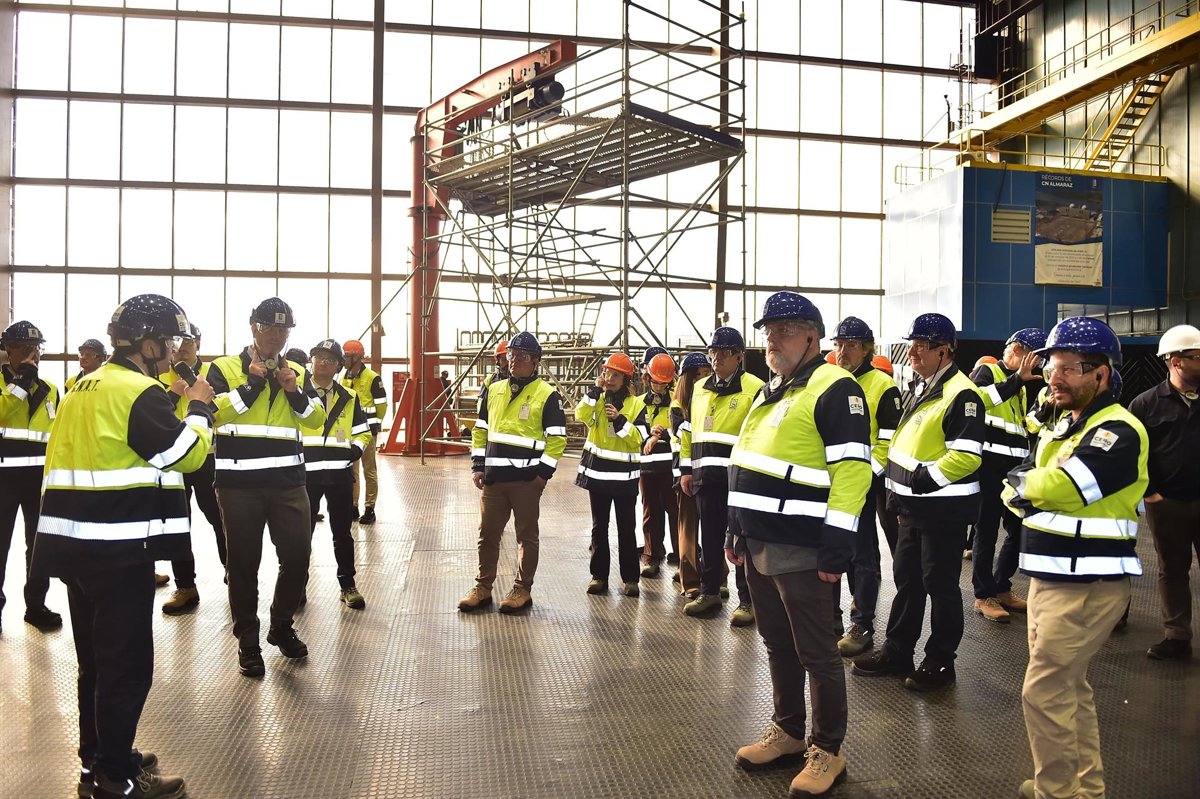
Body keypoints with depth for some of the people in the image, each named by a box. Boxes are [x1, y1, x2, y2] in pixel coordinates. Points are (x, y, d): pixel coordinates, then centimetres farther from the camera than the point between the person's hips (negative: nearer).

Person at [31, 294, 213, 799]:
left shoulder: (84, 388, 14)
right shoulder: (139, 392, -15)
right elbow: (189, 453, -14)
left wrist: (179, 405, 13)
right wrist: (198, 406, 1)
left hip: (74, 541, 9)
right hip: (118, 548, -9)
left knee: (96, 657, 19)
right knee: (127, 663, 1)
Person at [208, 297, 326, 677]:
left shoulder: (297, 373, 11)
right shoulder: (224, 368, 1)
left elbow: (317, 420, 4)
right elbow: (212, 412, -13)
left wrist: (294, 392, -10)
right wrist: (251, 383, -15)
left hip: (287, 480, 3)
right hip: (239, 483, -3)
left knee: (297, 555, 4)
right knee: (243, 562, 6)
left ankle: (281, 626, 27)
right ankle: (247, 641, 21)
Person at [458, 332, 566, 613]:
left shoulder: (547, 395, -6)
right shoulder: (494, 390, 11)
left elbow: (557, 438, -7)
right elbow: (481, 429, 16)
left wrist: (544, 472, -12)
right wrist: (478, 465, 8)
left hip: (527, 479, -5)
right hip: (493, 477, 5)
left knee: (527, 535, 7)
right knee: (488, 533, 11)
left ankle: (522, 590, 17)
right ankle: (482, 587, 23)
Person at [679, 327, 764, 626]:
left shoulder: (754, 389, -6)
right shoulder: (699, 390, 14)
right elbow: (689, 431, 19)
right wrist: (686, 470, 15)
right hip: (706, 477, 6)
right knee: (710, 537, 14)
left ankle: (747, 600, 10)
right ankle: (709, 592, 26)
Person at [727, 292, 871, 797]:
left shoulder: (835, 390, -13)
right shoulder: (769, 393, 16)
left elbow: (852, 470, -19)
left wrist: (837, 545, -21)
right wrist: (737, 530, 19)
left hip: (803, 551, -9)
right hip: (760, 546, 9)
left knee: (816, 653, 4)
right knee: (777, 645, 19)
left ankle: (828, 751, 18)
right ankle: (788, 730, 34)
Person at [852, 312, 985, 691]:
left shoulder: (961, 394, -17)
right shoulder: (916, 390, 13)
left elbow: (966, 457, -24)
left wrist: (923, 478, -22)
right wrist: (898, 488, 16)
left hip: (945, 509, -9)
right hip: (913, 506, 9)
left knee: (940, 585, 3)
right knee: (906, 578, 16)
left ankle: (941, 660, 17)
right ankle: (897, 651, 28)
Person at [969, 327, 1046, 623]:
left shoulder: (1020, 386, 20)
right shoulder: (987, 371, -5)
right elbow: (974, 399, -29)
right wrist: (1017, 380, -31)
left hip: (1015, 468, 8)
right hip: (990, 465, -8)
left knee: (1019, 530, 11)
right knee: (987, 530, -1)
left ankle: (1001, 588, 25)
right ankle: (984, 596, 8)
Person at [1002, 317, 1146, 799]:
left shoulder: (1118, 432, -16)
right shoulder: (1064, 427, 14)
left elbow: (1062, 485, -28)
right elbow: (1015, 488, 10)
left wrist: (1026, 484, -8)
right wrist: (1037, 498, -11)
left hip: (1087, 587, -10)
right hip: (1050, 578, 10)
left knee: (1044, 692, -5)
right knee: (1069, 687, 19)